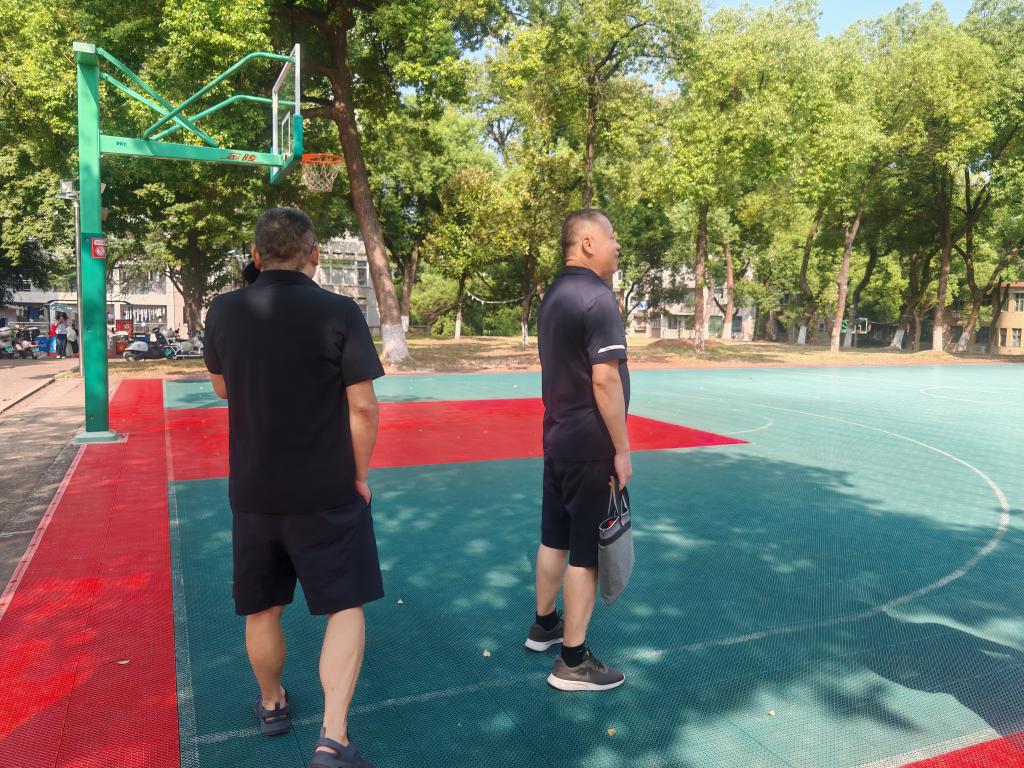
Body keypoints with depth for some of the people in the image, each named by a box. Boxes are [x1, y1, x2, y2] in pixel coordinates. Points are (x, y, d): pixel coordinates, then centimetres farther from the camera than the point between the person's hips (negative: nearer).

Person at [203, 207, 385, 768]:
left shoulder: (224, 312, -3)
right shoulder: (339, 312, -14)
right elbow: (363, 406, -13)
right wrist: (359, 474, -1)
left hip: (253, 491, 4)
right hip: (327, 492, -3)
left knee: (262, 610, 20)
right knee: (345, 608, 8)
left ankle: (272, 705, 40)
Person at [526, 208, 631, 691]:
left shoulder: (554, 295, 10)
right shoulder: (597, 298, -18)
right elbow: (604, 380, -23)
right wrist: (622, 450, -17)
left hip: (558, 439, 9)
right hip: (591, 448, -9)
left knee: (555, 538, 20)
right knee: (587, 552, 1)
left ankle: (544, 625, 36)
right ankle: (572, 662, 12)